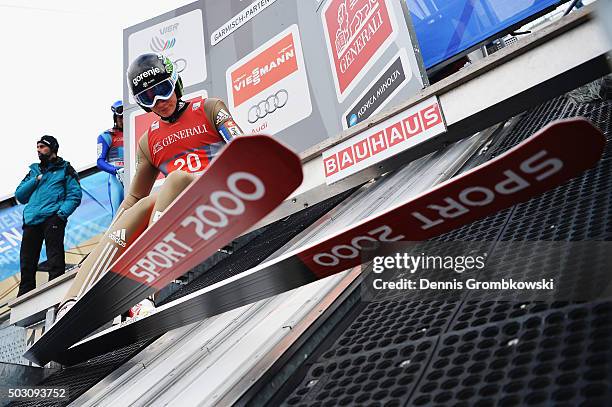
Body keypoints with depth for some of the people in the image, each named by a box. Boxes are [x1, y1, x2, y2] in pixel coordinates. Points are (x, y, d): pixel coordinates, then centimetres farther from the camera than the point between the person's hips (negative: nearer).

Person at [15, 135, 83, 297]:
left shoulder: (65, 169, 11)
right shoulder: (34, 170, 26)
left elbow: (75, 195, 0)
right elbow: (19, 195, 18)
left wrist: (61, 214, -15)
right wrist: (36, 180, 4)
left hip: (52, 218, -5)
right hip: (31, 219, 5)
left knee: (55, 261, -12)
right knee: (27, 263, 6)